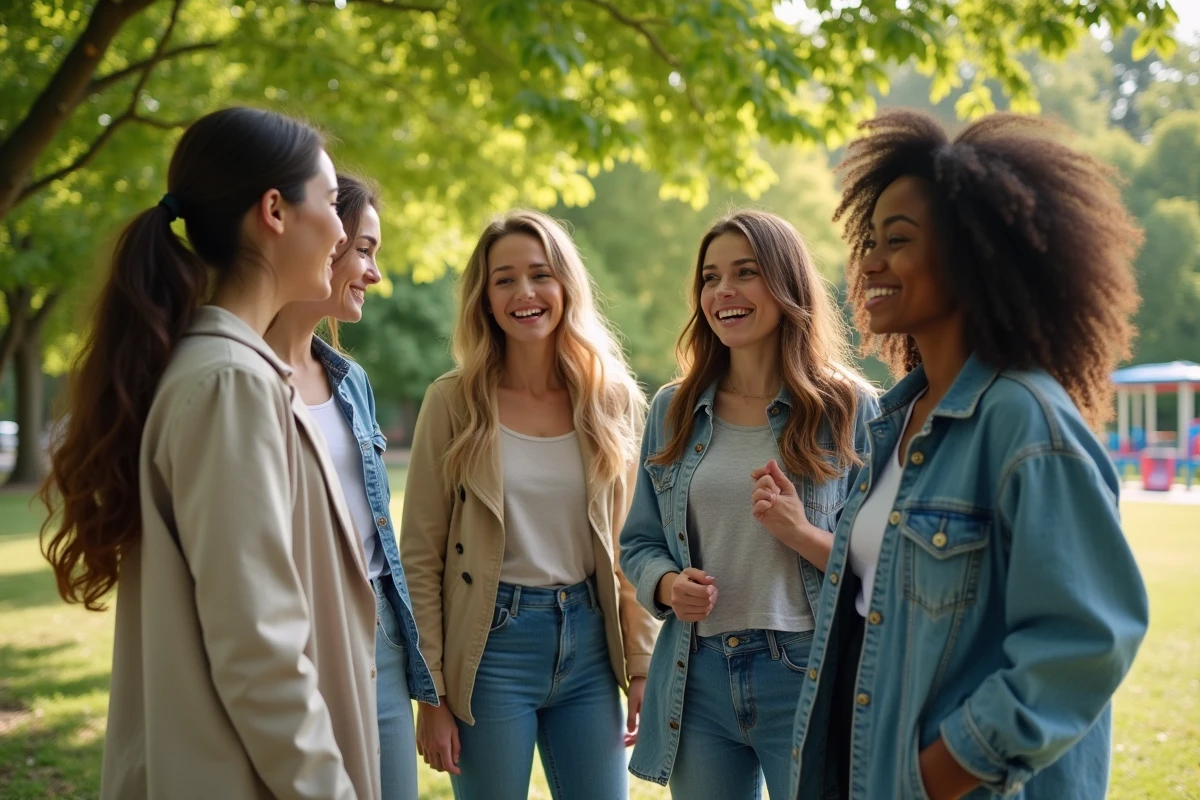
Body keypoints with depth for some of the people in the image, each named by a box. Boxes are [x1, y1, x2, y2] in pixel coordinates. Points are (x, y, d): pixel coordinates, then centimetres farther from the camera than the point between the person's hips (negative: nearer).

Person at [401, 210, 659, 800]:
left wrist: (641, 663, 5)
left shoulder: (614, 399, 3)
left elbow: (627, 546, 9)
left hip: (589, 642, 3)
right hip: (493, 642, -3)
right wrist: (431, 693, -6)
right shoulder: (454, 402, -5)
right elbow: (420, 556, -4)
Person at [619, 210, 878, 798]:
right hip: (697, 677, 4)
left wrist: (803, 533, -21)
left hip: (810, 676, -3)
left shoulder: (850, 408, -4)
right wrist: (669, 585, -8)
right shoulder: (673, 412, 7)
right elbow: (639, 543, 12)